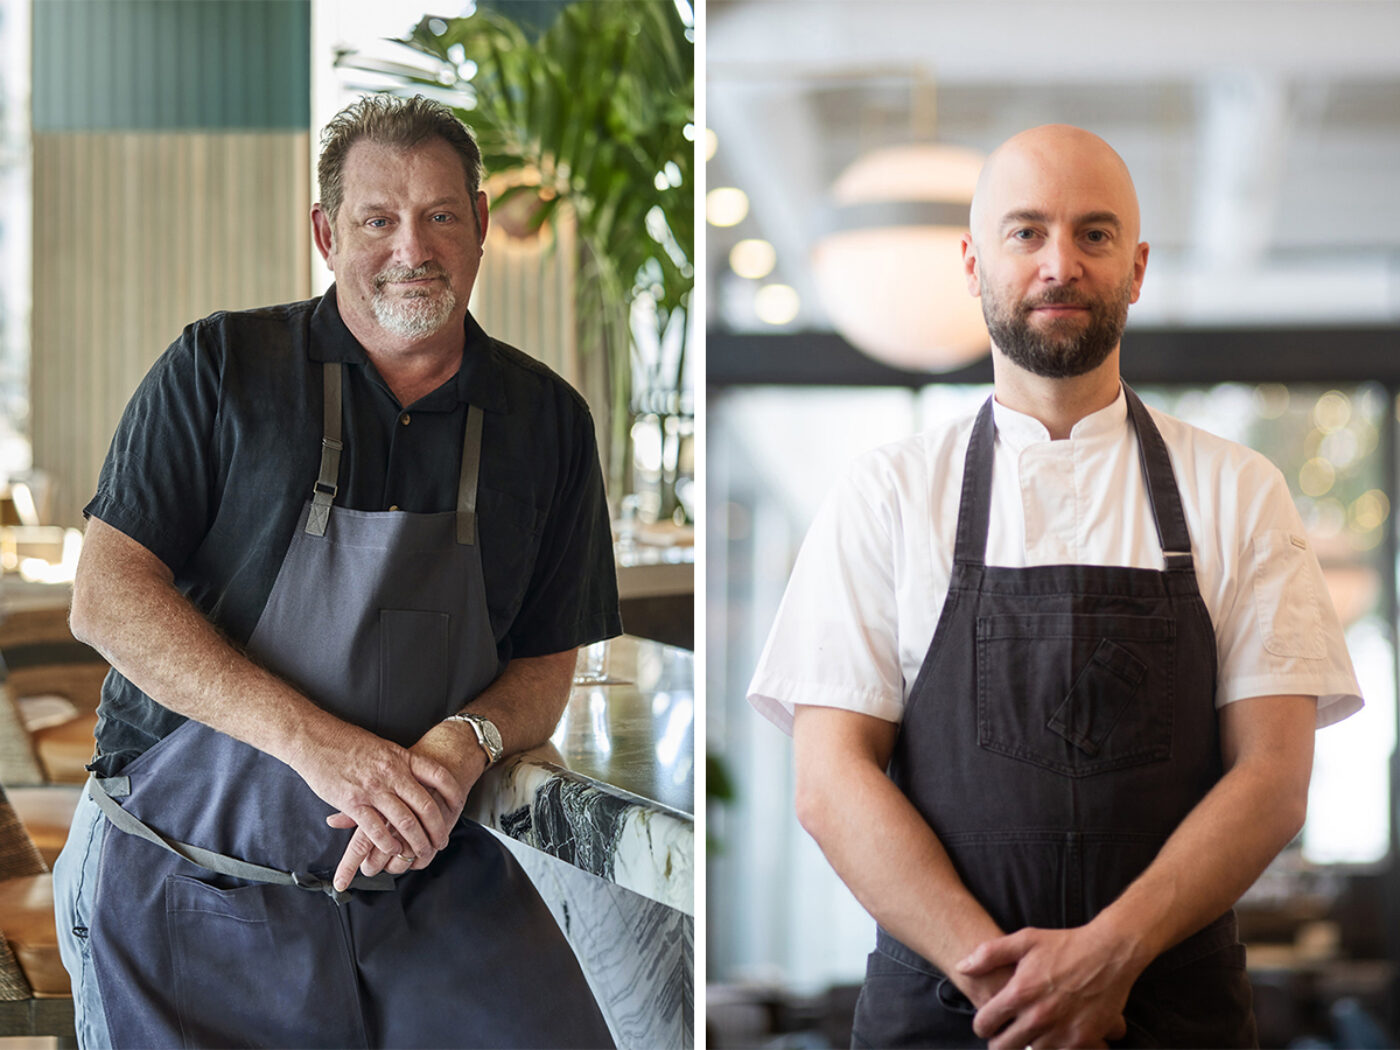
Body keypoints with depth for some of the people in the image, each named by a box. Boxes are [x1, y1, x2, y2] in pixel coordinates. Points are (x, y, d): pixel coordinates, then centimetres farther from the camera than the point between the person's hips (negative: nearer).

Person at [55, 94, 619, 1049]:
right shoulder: (223, 367, -1)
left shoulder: (546, 420, 8)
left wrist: (467, 741, -14)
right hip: (194, 882, -2)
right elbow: (106, 599, -8)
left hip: (426, 873, 3)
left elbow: (546, 667, 11)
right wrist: (315, 741, -19)